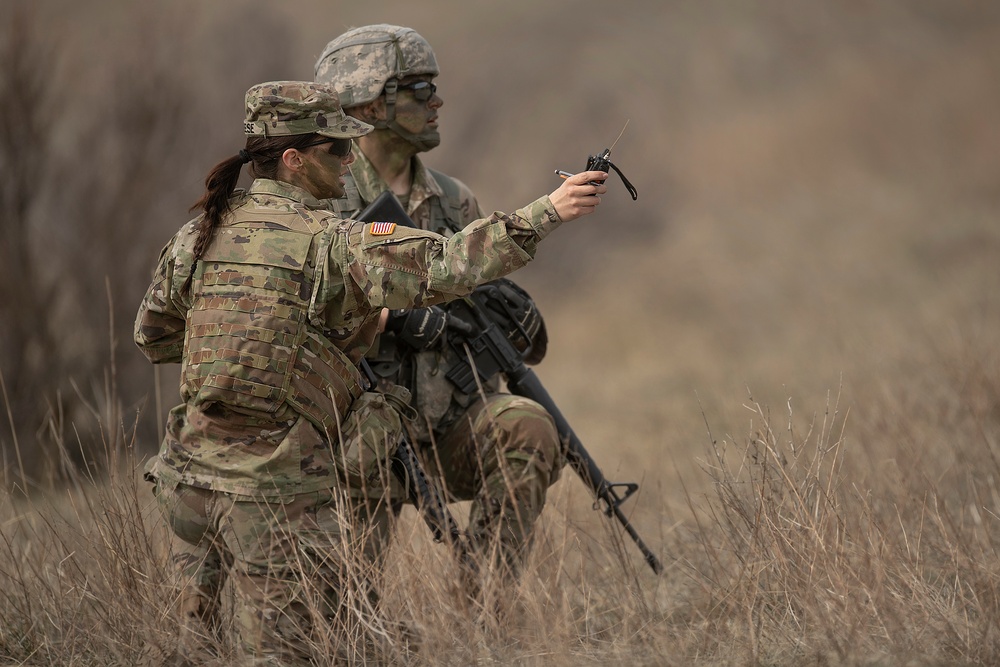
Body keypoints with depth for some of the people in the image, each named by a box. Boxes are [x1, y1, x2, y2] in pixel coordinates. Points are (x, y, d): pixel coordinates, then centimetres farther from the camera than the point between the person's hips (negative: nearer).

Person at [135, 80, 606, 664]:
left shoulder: (199, 236, 7)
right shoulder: (333, 244, -11)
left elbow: (153, 338, 20)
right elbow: (445, 267, -21)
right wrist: (548, 213, -20)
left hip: (190, 478, 6)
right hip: (277, 492, -6)